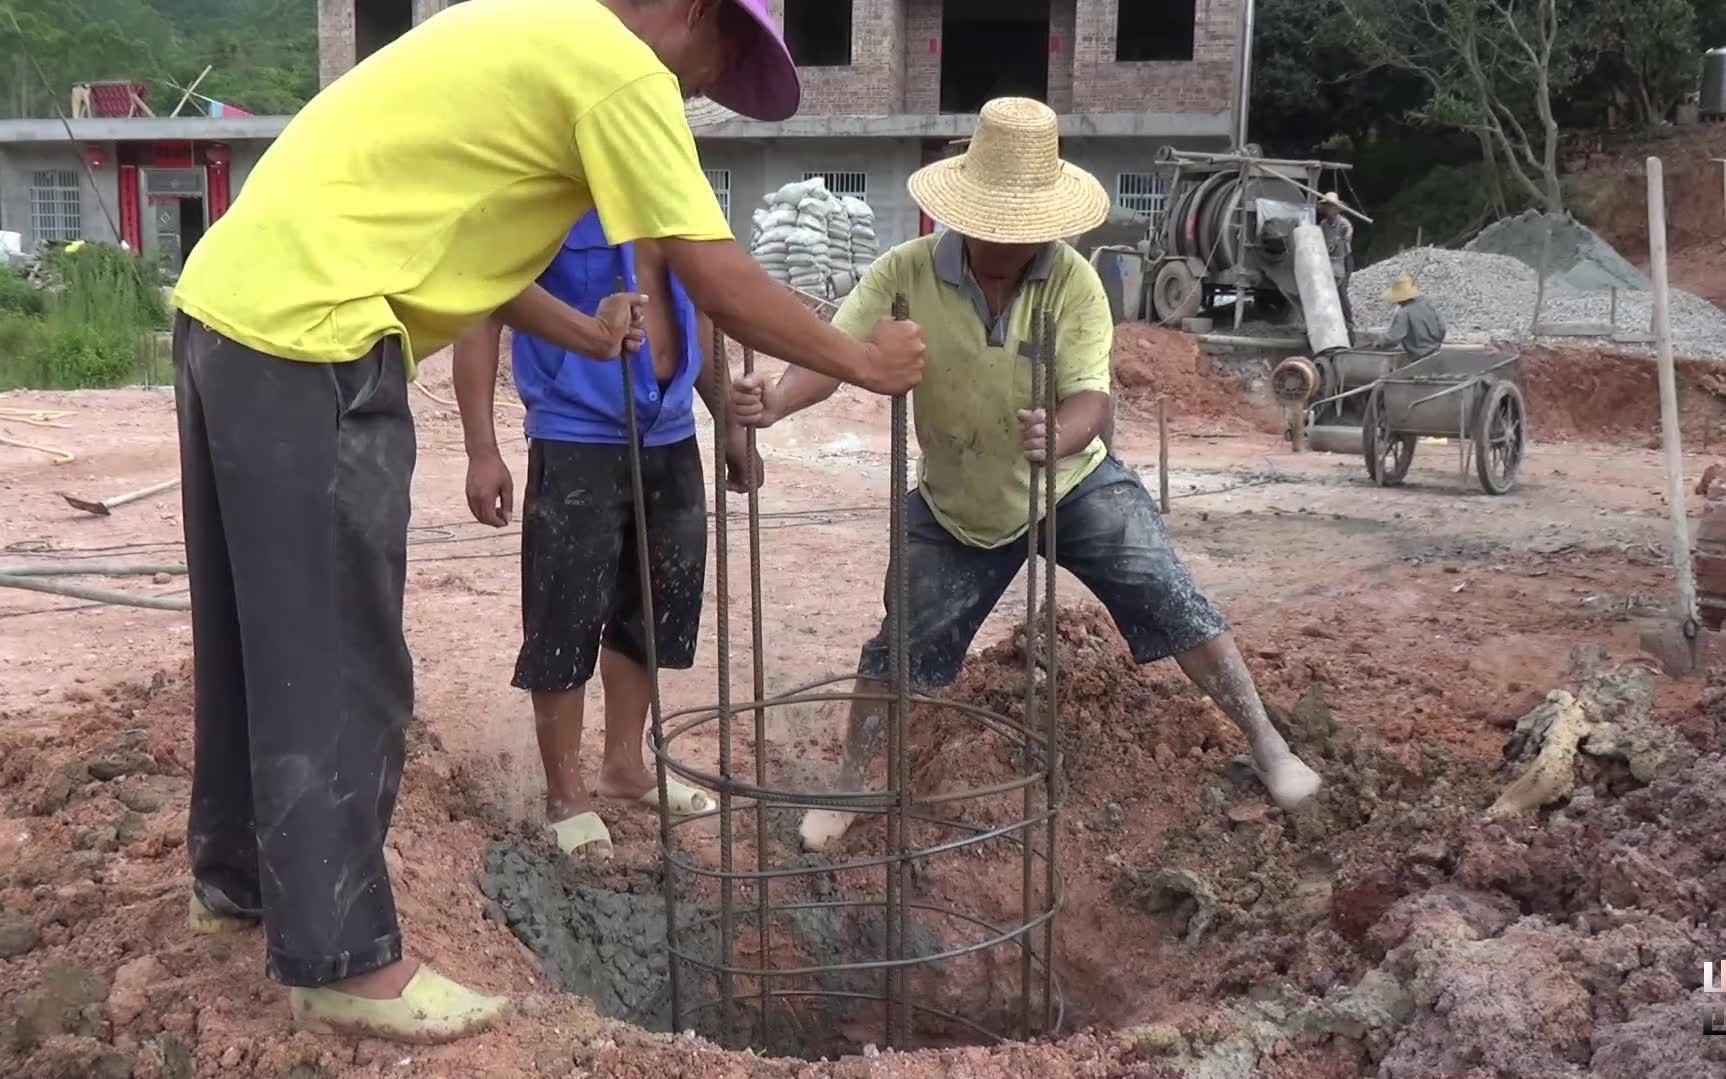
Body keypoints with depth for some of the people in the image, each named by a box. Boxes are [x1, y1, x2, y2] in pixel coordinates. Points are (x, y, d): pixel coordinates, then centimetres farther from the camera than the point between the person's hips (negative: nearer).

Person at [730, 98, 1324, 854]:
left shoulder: (1072, 279, -22)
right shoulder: (906, 273, -22)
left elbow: (1091, 395, -29)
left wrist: (1059, 437, -54)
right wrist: (773, 401, -51)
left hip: (1076, 484, 0)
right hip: (956, 506, 1)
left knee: (1175, 608, -5)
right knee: (898, 648, 6)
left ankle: (1268, 747, 14)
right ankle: (848, 789, 27)